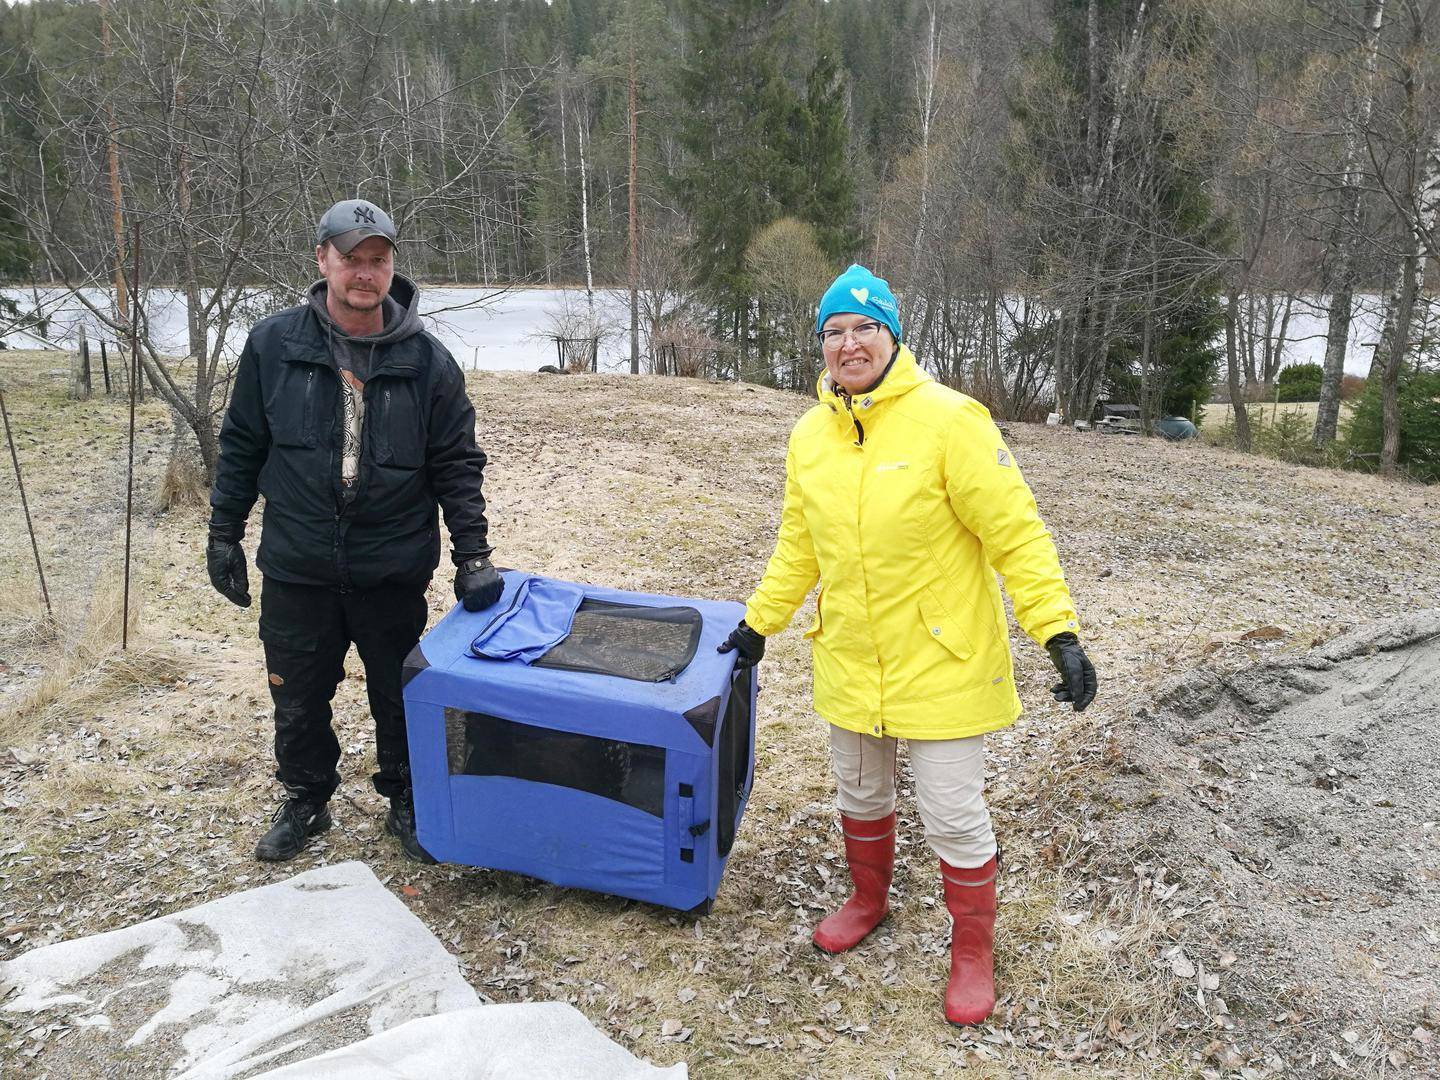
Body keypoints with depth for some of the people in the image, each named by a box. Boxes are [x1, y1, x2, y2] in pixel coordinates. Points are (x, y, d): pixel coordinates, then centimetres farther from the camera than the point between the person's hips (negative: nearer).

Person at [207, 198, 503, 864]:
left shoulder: (427, 361, -5)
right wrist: (223, 534, 6)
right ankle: (304, 802, 38)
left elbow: (457, 466, -2)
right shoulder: (273, 345, -3)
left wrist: (473, 554, -9)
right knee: (298, 701, 15)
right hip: (296, 570, 1)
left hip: (394, 572, -1)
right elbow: (241, 447, 6)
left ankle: (407, 804, 33)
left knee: (401, 700, 12)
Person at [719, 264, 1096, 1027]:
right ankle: (869, 900, 49)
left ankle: (973, 950, 30)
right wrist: (759, 622, 16)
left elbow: (1016, 532, -16)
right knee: (860, 796, 22)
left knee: (953, 816, 6)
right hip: (848, 662, 5)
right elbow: (798, 547, 13)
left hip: (943, 663, -5)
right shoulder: (810, 436, 2)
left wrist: (1058, 632, -22)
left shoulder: (948, 420, -16)